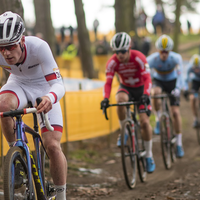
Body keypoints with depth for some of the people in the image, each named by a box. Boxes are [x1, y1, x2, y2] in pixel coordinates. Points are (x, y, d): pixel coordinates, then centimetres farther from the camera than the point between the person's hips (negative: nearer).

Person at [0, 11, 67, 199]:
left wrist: (50, 98, -61)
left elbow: (58, 84, -38)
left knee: (52, 145, -15)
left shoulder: (38, 47, -36)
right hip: (18, 85, 2)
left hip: (43, 88, -2)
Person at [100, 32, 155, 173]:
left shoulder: (139, 58, -27)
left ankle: (149, 156, 4)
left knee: (144, 122, -12)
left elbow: (147, 78, -30)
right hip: (126, 88, 1)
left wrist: (146, 94, -47)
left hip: (141, 89, -1)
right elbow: (108, 82, -23)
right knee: (120, 99, -37)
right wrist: (106, 98, -40)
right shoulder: (112, 62, -20)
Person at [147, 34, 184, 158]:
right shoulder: (152, 59, -28)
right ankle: (158, 119, -12)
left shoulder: (176, 58, -28)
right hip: (158, 81, 0)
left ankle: (179, 144, -2)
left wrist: (178, 88, -54)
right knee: (155, 93, -37)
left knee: (176, 112, -10)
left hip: (172, 82, 0)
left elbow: (180, 74, -37)